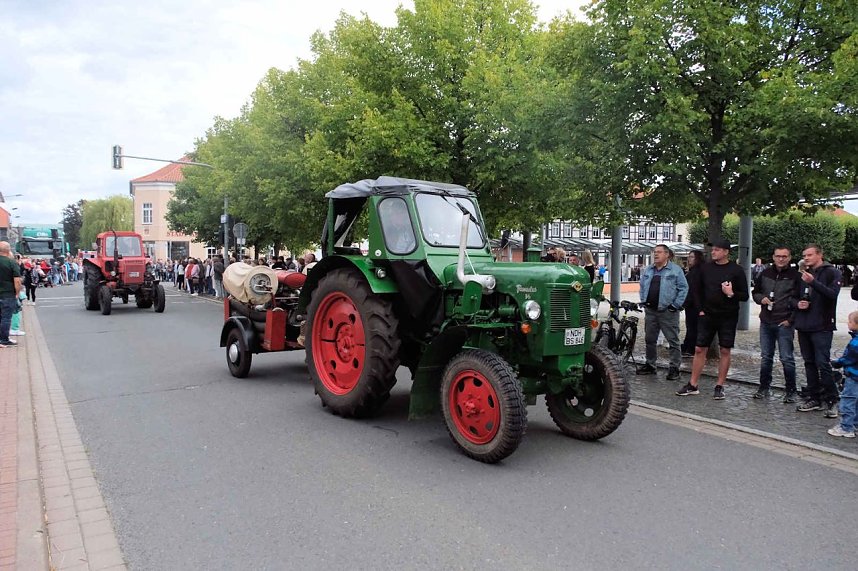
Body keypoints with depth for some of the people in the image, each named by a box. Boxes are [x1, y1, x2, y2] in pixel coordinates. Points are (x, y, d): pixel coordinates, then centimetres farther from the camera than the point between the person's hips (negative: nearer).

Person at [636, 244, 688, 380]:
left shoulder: (675, 270, -4)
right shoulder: (648, 270, 12)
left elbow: (683, 288, -6)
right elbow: (642, 286, 20)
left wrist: (676, 305, -11)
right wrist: (643, 301, 9)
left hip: (668, 312, -5)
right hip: (650, 311, 5)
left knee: (673, 341, -2)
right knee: (650, 340, 12)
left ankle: (674, 368, 3)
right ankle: (650, 365, 23)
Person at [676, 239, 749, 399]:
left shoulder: (736, 270, -5)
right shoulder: (706, 267, 3)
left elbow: (745, 295, -4)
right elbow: (696, 289, 12)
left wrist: (731, 294, -23)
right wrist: (700, 309, 5)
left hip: (728, 317, -2)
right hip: (707, 316, 3)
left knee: (725, 351, 5)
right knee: (699, 349, 3)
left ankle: (719, 387, 14)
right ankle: (692, 385, 10)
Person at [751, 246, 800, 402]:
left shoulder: (795, 275, -4)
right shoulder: (765, 273, 9)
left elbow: (800, 301, -6)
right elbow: (755, 292, 19)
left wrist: (791, 320, -11)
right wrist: (761, 299, -3)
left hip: (784, 324, -4)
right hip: (766, 322, 5)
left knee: (787, 358, -1)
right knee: (765, 357, 11)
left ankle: (791, 391, 11)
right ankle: (764, 387, 21)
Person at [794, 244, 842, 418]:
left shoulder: (832, 273, -2)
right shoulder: (804, 274, 16)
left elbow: (832, 294, -18)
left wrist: (813, 282, -29)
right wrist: (798, 303, 2)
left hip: (822, 327, -6)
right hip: (804, 325, 6)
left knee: (823, 363, -10)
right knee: (809, 363, 10)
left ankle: (831, 401, -1)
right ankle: (813, 398, 18)